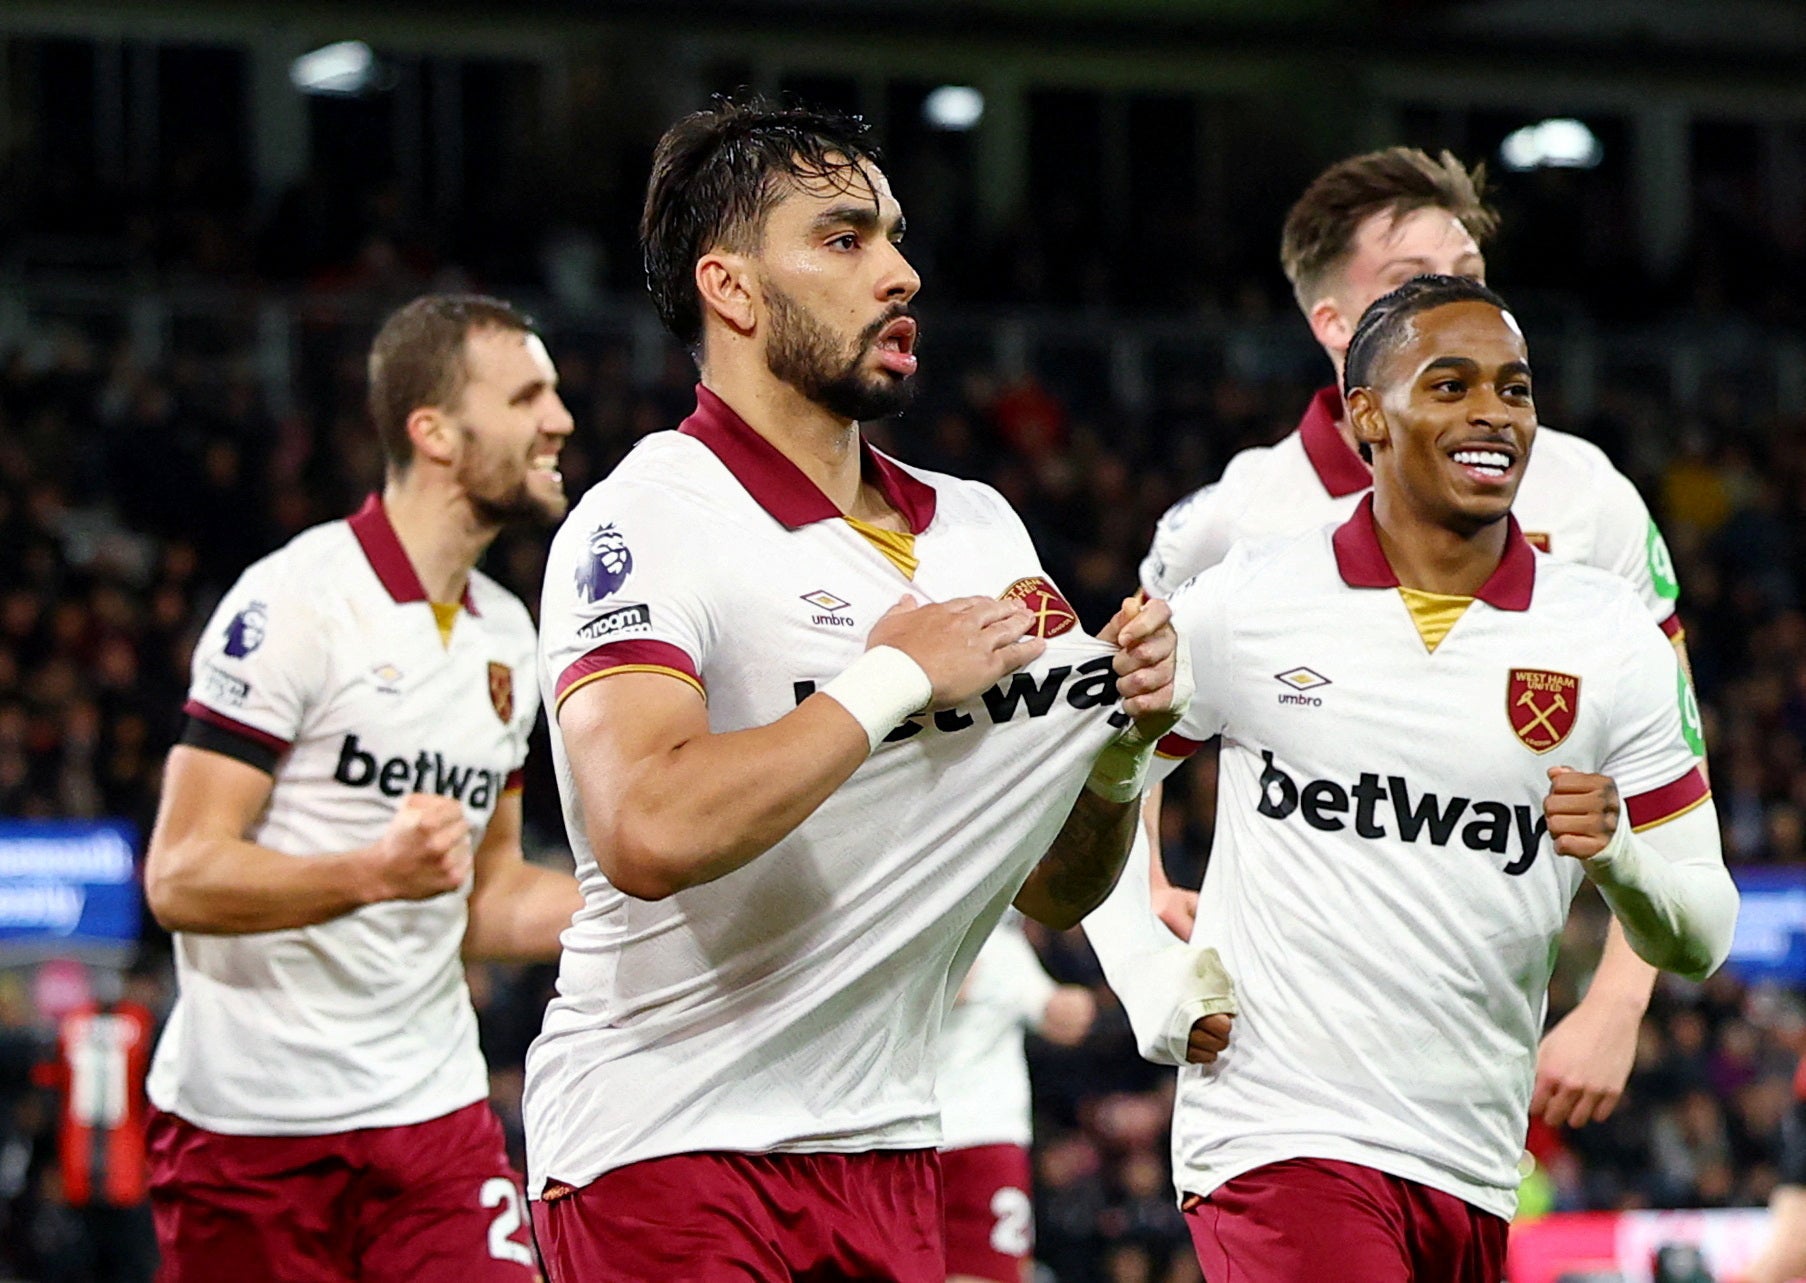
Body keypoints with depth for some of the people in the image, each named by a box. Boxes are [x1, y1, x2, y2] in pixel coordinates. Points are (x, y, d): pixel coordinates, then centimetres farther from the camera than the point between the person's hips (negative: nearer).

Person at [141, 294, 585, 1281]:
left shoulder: (506, 635, 14)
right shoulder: (293, 603, -11)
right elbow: (181, 877, -15)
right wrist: (377, 872, -29)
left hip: (434, 1104, 6)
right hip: (250, 1119, -6)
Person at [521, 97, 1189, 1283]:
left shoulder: (981, 531, 12)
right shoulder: (647, 523, -12)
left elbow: (1052, 893, 18)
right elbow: (650, 832, -30)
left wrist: (1123, 751, -2)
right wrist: (896, 678, -19)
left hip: (885, 1146, 7)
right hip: (665, 1144, -7)